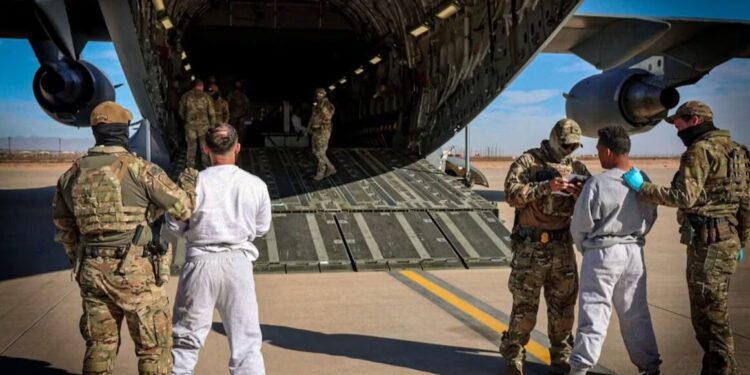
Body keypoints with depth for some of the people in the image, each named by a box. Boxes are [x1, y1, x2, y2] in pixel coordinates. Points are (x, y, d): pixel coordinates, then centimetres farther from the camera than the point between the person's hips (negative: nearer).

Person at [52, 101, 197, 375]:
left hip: (92, 272, 6)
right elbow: (184, 208, -6)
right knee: (154, 348, 6)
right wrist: (190, 182, 14)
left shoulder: (72, 174, 6)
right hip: (135, 272, -5)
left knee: (99, 346, 17)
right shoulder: (139, 169, -12)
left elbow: (63, 227, 17)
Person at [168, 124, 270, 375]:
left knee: (186, 336, 16)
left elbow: (175, 225, -2)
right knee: (246, 340, 10)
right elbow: (262, 228, 5)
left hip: (201, 261, 0)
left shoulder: (194, 182, -10)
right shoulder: (255, 185, -6)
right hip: (238, 262, 1)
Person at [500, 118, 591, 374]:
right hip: (531, 246, -4)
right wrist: (546, 186, -24)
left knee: (563, 306, 11)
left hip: (563, 246, 4)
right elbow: (513, 193, -15)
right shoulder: (528, 161, -3)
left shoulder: (578, 168, 10)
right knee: (525, 306, 1)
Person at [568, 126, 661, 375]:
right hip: (634, 252, 5)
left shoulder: (597, 184, -18)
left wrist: (585, 249, 9)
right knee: (636, 313, 16)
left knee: (594, 312, 1)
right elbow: (650, 219, 10)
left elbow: (580, 226, -10)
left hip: (602, 253, -5)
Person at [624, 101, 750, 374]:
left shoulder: (700, 150, -11)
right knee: (710, 311, 16)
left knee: (710, 314, -2)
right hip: (726, 238, 10)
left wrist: (641, 187, -14)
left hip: (708, 242, -9)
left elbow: (684, 197, -22)